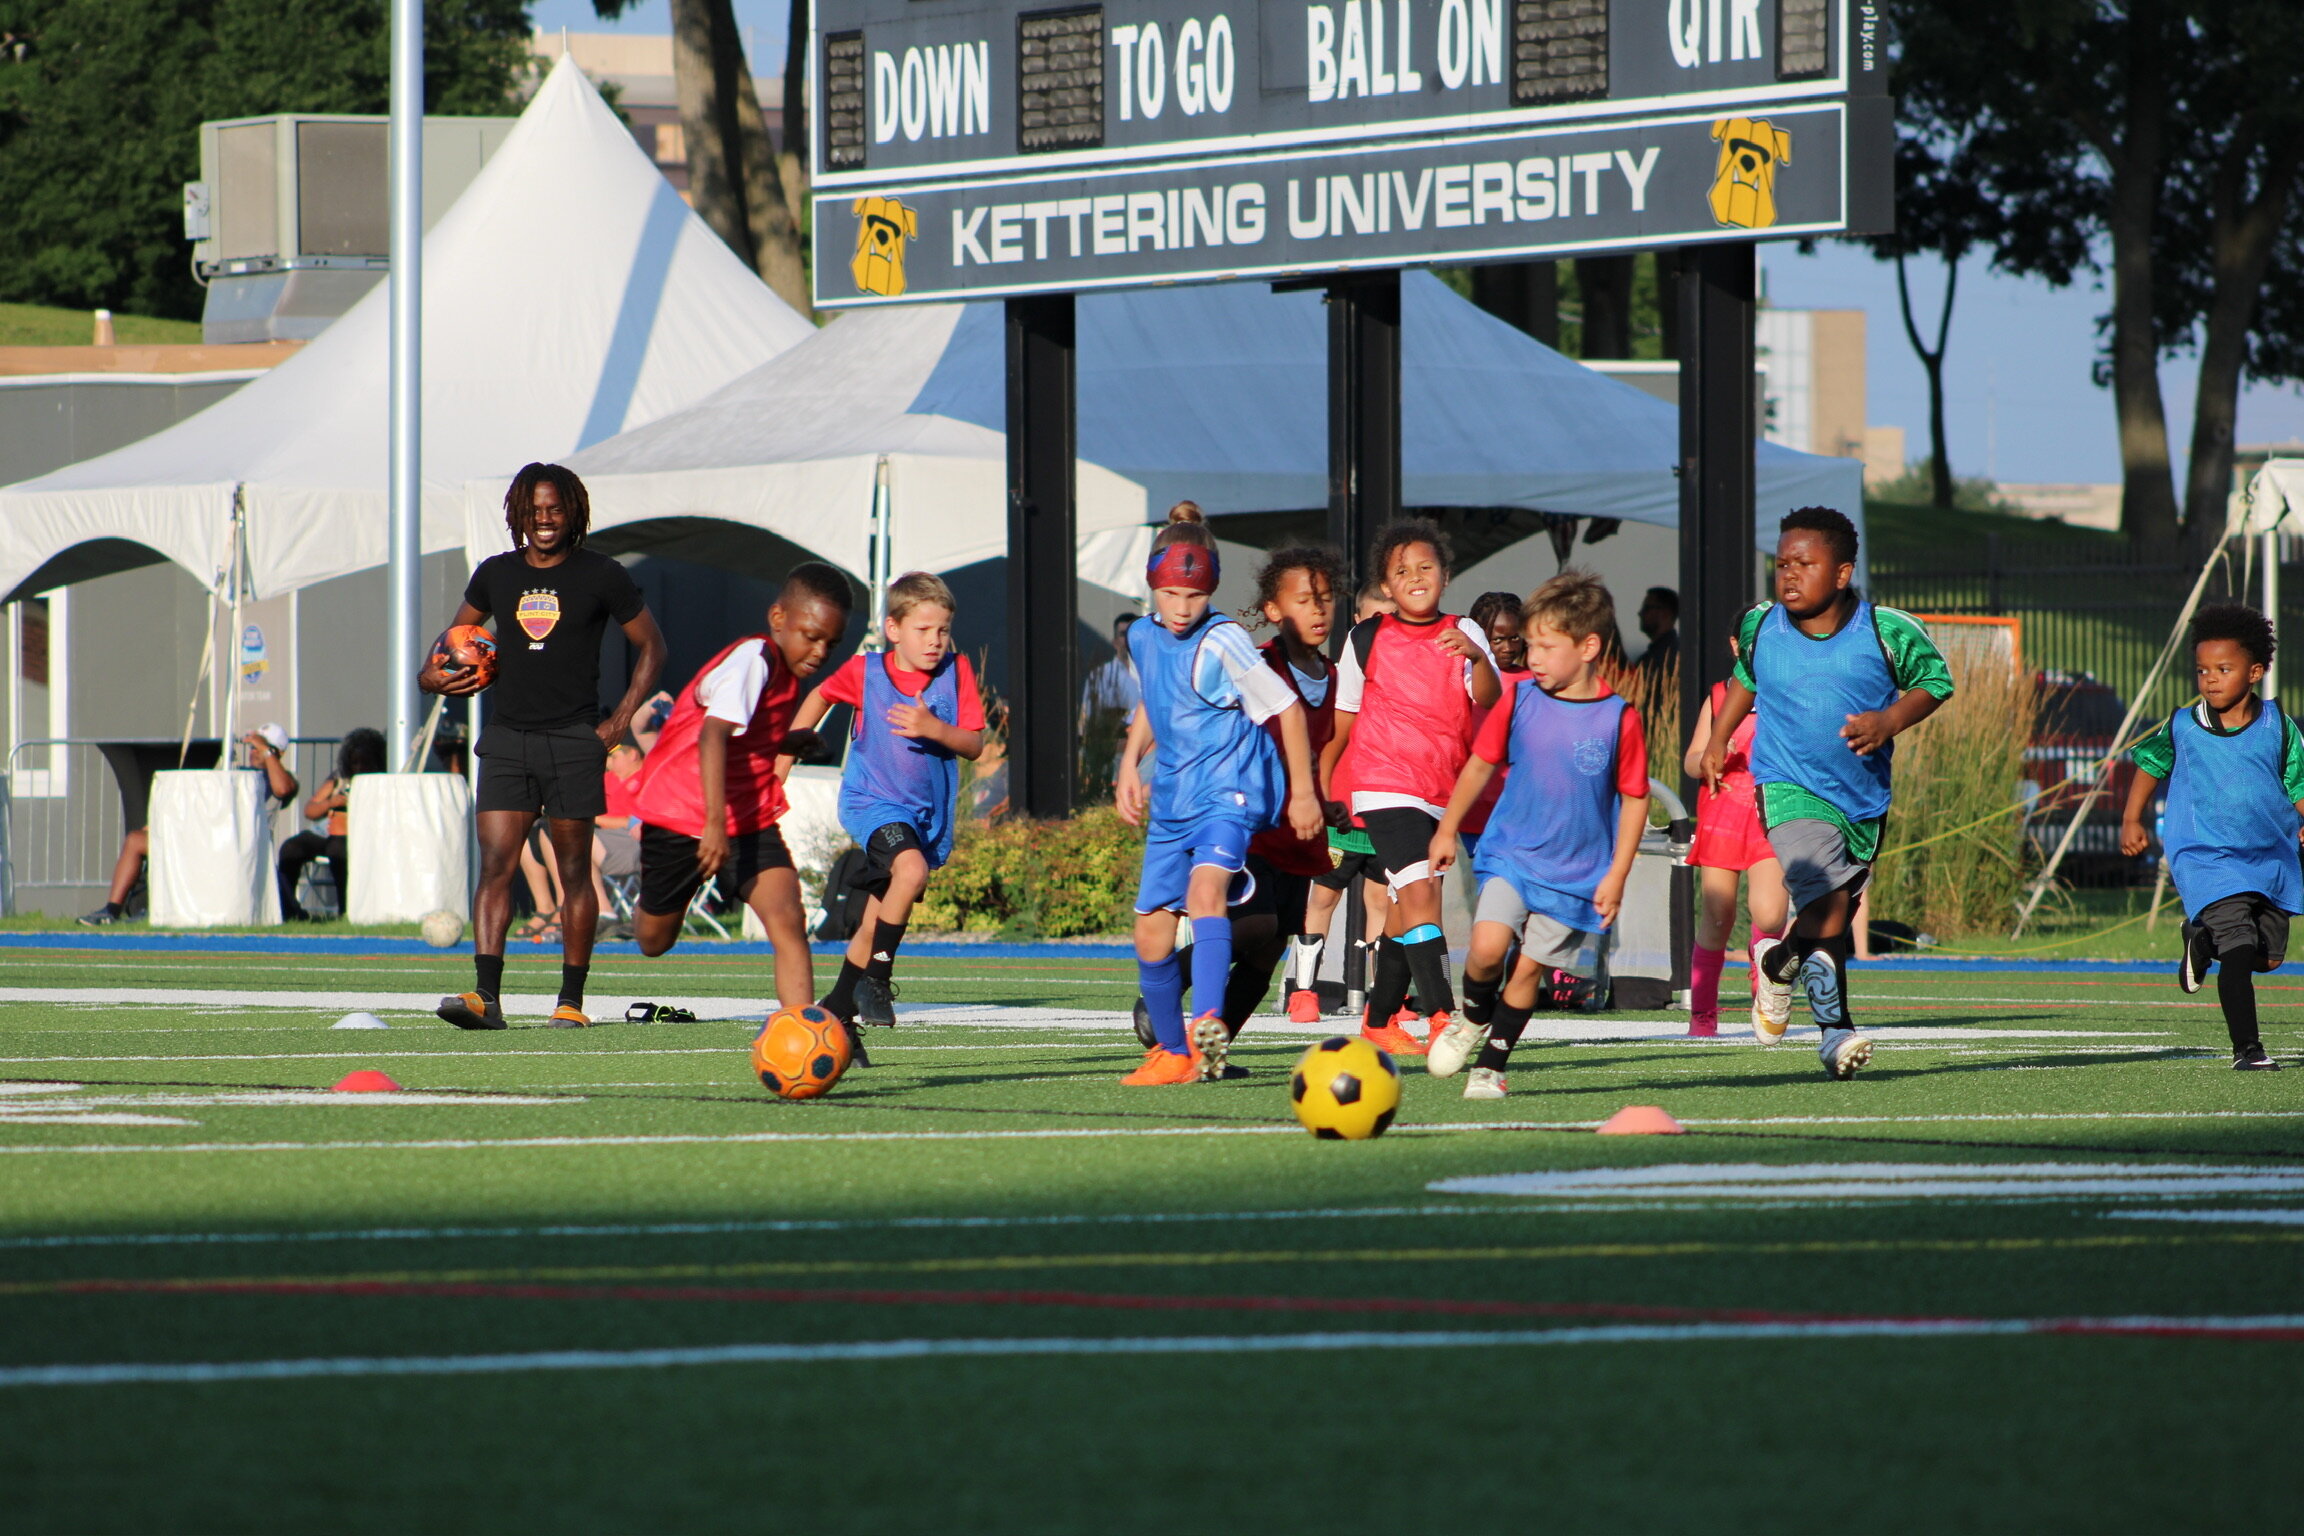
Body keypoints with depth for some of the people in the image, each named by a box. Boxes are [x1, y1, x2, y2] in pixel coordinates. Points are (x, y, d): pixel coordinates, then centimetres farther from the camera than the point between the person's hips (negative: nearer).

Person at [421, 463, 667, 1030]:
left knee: (574, 873, 2)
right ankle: (486, 995, -15)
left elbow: (651, 647, 7)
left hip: (573, 742, -3)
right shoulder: (496, 575, 9)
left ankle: (571, 1000, 8)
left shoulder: (600, 576, 0)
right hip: (507, 738, 3)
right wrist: (433, 675, 4)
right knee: (495, 867, -8)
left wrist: (620, 720, -1)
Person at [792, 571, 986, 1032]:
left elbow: (974, 744, -8)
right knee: (911, 869, -32)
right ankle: (877, 977, -18)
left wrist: (934, 729, -26)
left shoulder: (956, 672, -4)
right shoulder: (864, 673, -6)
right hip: (872, 801, -3)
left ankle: (835, 1012, 26)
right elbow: (821, 696, 15)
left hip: (927, 812, 3)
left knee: (875, 926, 9)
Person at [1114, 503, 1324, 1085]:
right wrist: (1129, 765, 15)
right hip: (1173, 797, 7)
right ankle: (1173, 1053, 27)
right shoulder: (1142, 638, 5)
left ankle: (1209, 1025, -48)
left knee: (1206, 888, -33)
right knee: (1151, 934, 7)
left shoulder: (1222, 642, -15)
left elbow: (1286, 708, -9)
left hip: (1230, 790, -7)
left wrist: (1303, 792, -6)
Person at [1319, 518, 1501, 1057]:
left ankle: (1380, 1020, 28)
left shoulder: (1462, 634, 5)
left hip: (1443, 790, 4)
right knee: (1419, 890, -20)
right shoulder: (1367, 639, 2)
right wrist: (1321, 790, 12)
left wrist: (1477, 658, -30)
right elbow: (1343, 720, 11)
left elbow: (1489, 700, -11)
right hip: (1384, 784, -4)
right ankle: (1442, 1015, -27)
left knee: (1404, 908, 13)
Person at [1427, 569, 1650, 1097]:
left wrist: (1616, 876, -5)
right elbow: (1481, 764, 11)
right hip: (1511, 852, 1)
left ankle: (1491, 1065, 16)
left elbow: (1635, 799, -2)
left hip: (1578, 870, -1)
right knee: (1487, 947, -17)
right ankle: (1473, 1018, 13)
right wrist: (1447, 831, 16)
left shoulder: (1619, 718, -11)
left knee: (1530, 967, 1)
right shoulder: (1520, 700, -4)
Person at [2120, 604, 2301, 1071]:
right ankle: (2247, 1048, -13)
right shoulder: (2181, 728, -2)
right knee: (2239, 948, -18)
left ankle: (2203, 942, 41)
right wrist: (2132, 820, 12)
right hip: (2207, 859, -3)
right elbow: (2149, 764, 16)